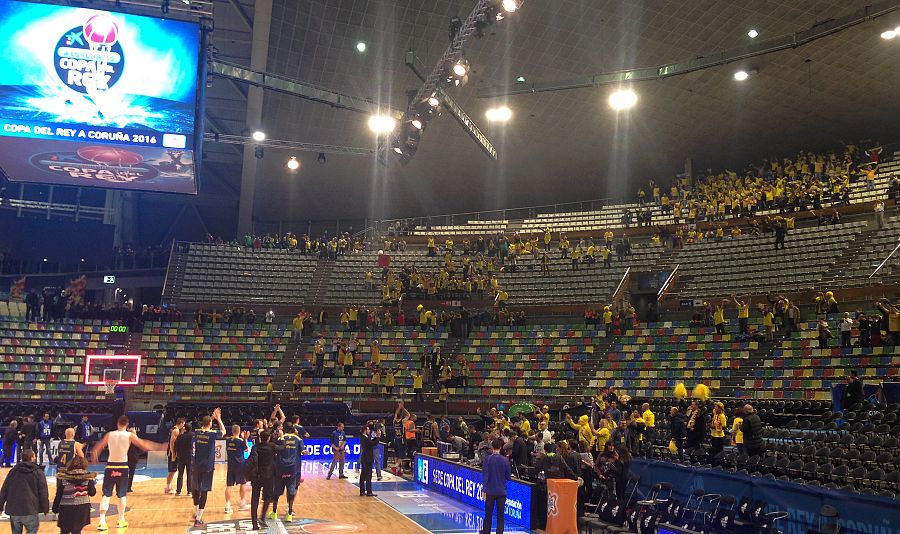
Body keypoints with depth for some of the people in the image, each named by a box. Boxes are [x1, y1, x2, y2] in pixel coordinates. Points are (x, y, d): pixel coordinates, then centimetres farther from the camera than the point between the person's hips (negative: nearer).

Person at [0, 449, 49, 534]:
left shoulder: (13, 471, 7)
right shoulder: (38, 472, -3)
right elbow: (43, 492, -3)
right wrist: (45, 508, 6)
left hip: (13, 509, 4)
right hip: (30, 510, -4)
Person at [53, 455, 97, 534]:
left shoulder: (64, 477, -3)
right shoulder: (88, 477, -5)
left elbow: (59, 494, -1)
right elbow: (92, 493, -3)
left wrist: (55, 508, 9)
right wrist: (94, 484, 16)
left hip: (66, 507, 1)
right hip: (82, 507, 0)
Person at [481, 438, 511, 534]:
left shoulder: (488, 459, -9)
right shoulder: (505, 460, -5)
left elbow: (484, 475, -11)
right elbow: (508, 476, 2)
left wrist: (484, 490, -6)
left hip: (490, 491, 0)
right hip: (502, 491, 0)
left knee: (488, 514, 14)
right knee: (500, 515, 7)